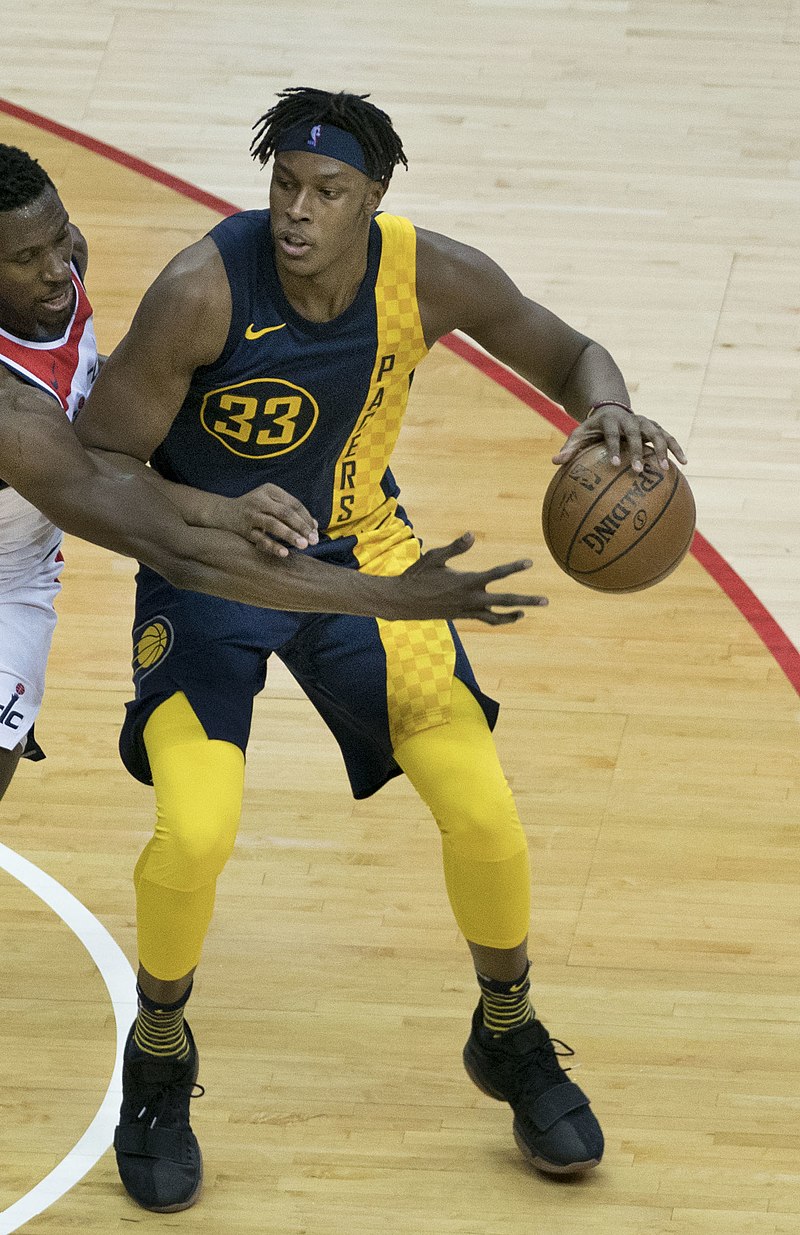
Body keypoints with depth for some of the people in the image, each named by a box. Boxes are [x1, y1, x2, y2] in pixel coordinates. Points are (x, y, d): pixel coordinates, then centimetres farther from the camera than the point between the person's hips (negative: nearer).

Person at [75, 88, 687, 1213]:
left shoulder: (430, 276, -18)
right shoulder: (205, 289, -28)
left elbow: (567, 353, -2)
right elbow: (99, 463, -19)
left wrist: (609, 410, -26)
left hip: (360, 552, 3)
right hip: (209, 567, -3)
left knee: (484, 812, -4)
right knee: (196, 833, -21)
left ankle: (511, 1040, 25)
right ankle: (159, 1062, 8)